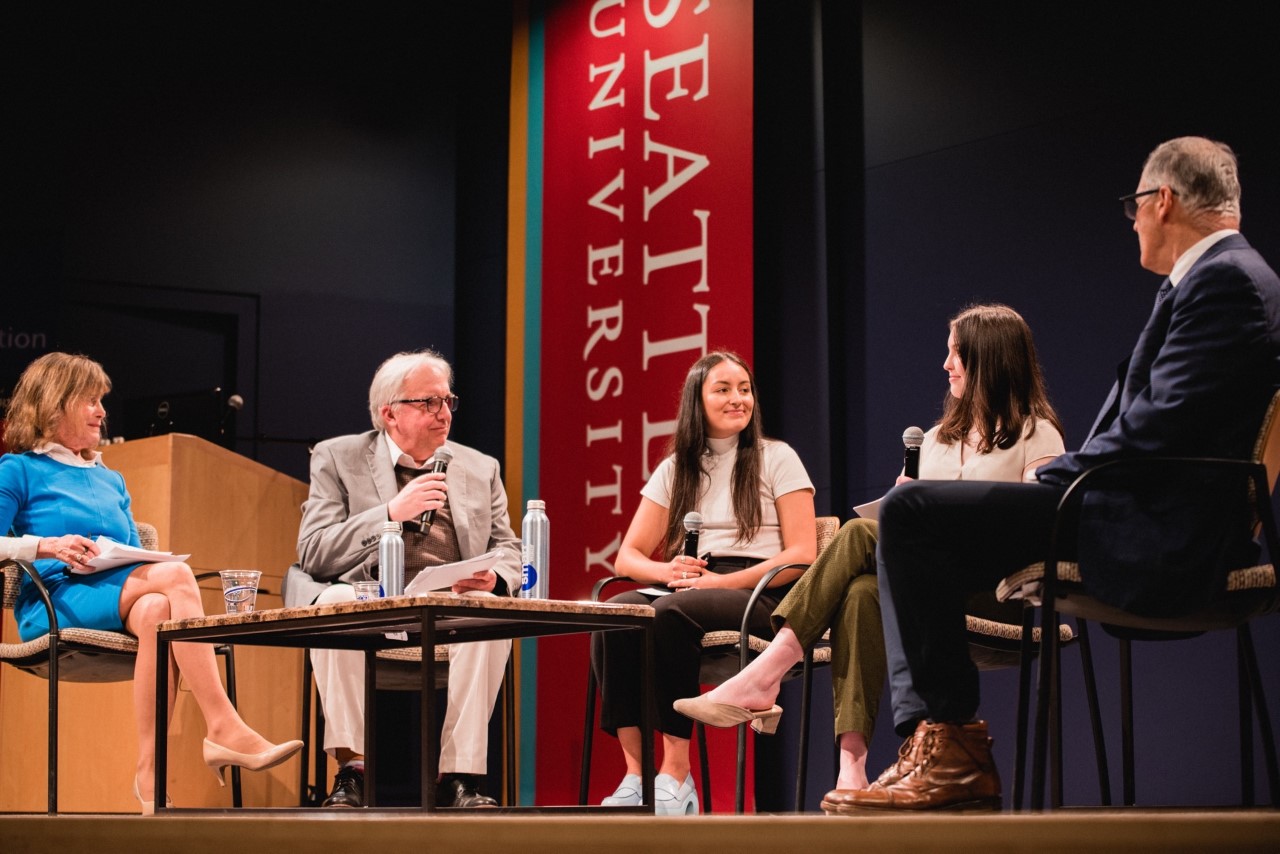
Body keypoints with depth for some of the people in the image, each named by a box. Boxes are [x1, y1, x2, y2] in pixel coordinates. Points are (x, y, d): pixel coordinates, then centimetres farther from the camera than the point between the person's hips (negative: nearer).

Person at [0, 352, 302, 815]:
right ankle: (225, 729, -39)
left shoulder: (111, 480, 29)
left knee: (156, 611, -35)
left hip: (125, 596, 5)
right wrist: (46, 546, -19)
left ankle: (150, 770, -43)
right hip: (57, 603, -5)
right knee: (174, 575, -32)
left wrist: (151, 566, -1)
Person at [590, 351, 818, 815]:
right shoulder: (675, 469, 20)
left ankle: (676, 772, -35)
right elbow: (627, 556, 15)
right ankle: (635, 771, -33)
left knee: (669, 614, -36)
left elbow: (803, 555, -2)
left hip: (760, 596, -4)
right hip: (690, 587, 4)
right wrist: (667, 571, -10)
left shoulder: (777, 459, 9)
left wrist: (722, 581, -15)